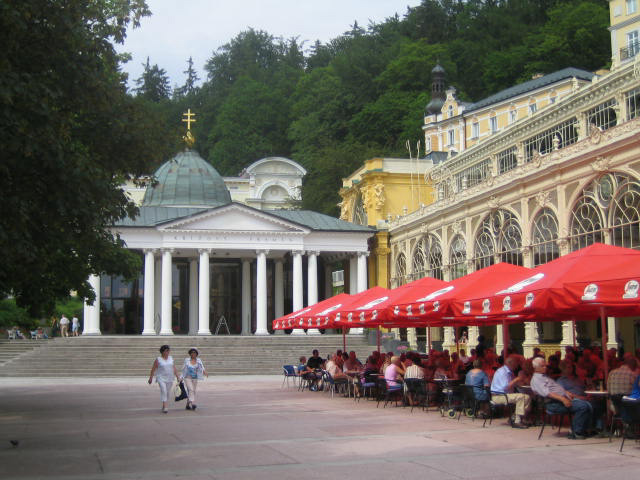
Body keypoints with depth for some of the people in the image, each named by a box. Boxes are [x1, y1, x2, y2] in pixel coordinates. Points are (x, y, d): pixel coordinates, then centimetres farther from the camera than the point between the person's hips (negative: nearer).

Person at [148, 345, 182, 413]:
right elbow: (153, 369, -1)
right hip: (161, 378, -5)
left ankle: (164, 407, 21)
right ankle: (165, 407, -21)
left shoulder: (170, 358, 9)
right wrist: (150, 378, 0)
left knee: (168, 392, 7)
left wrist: (178, 376, 9)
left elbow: (174, 368, 12)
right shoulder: (158, 359, -4)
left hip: (169, 378, 5)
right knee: (163, 391, -18)